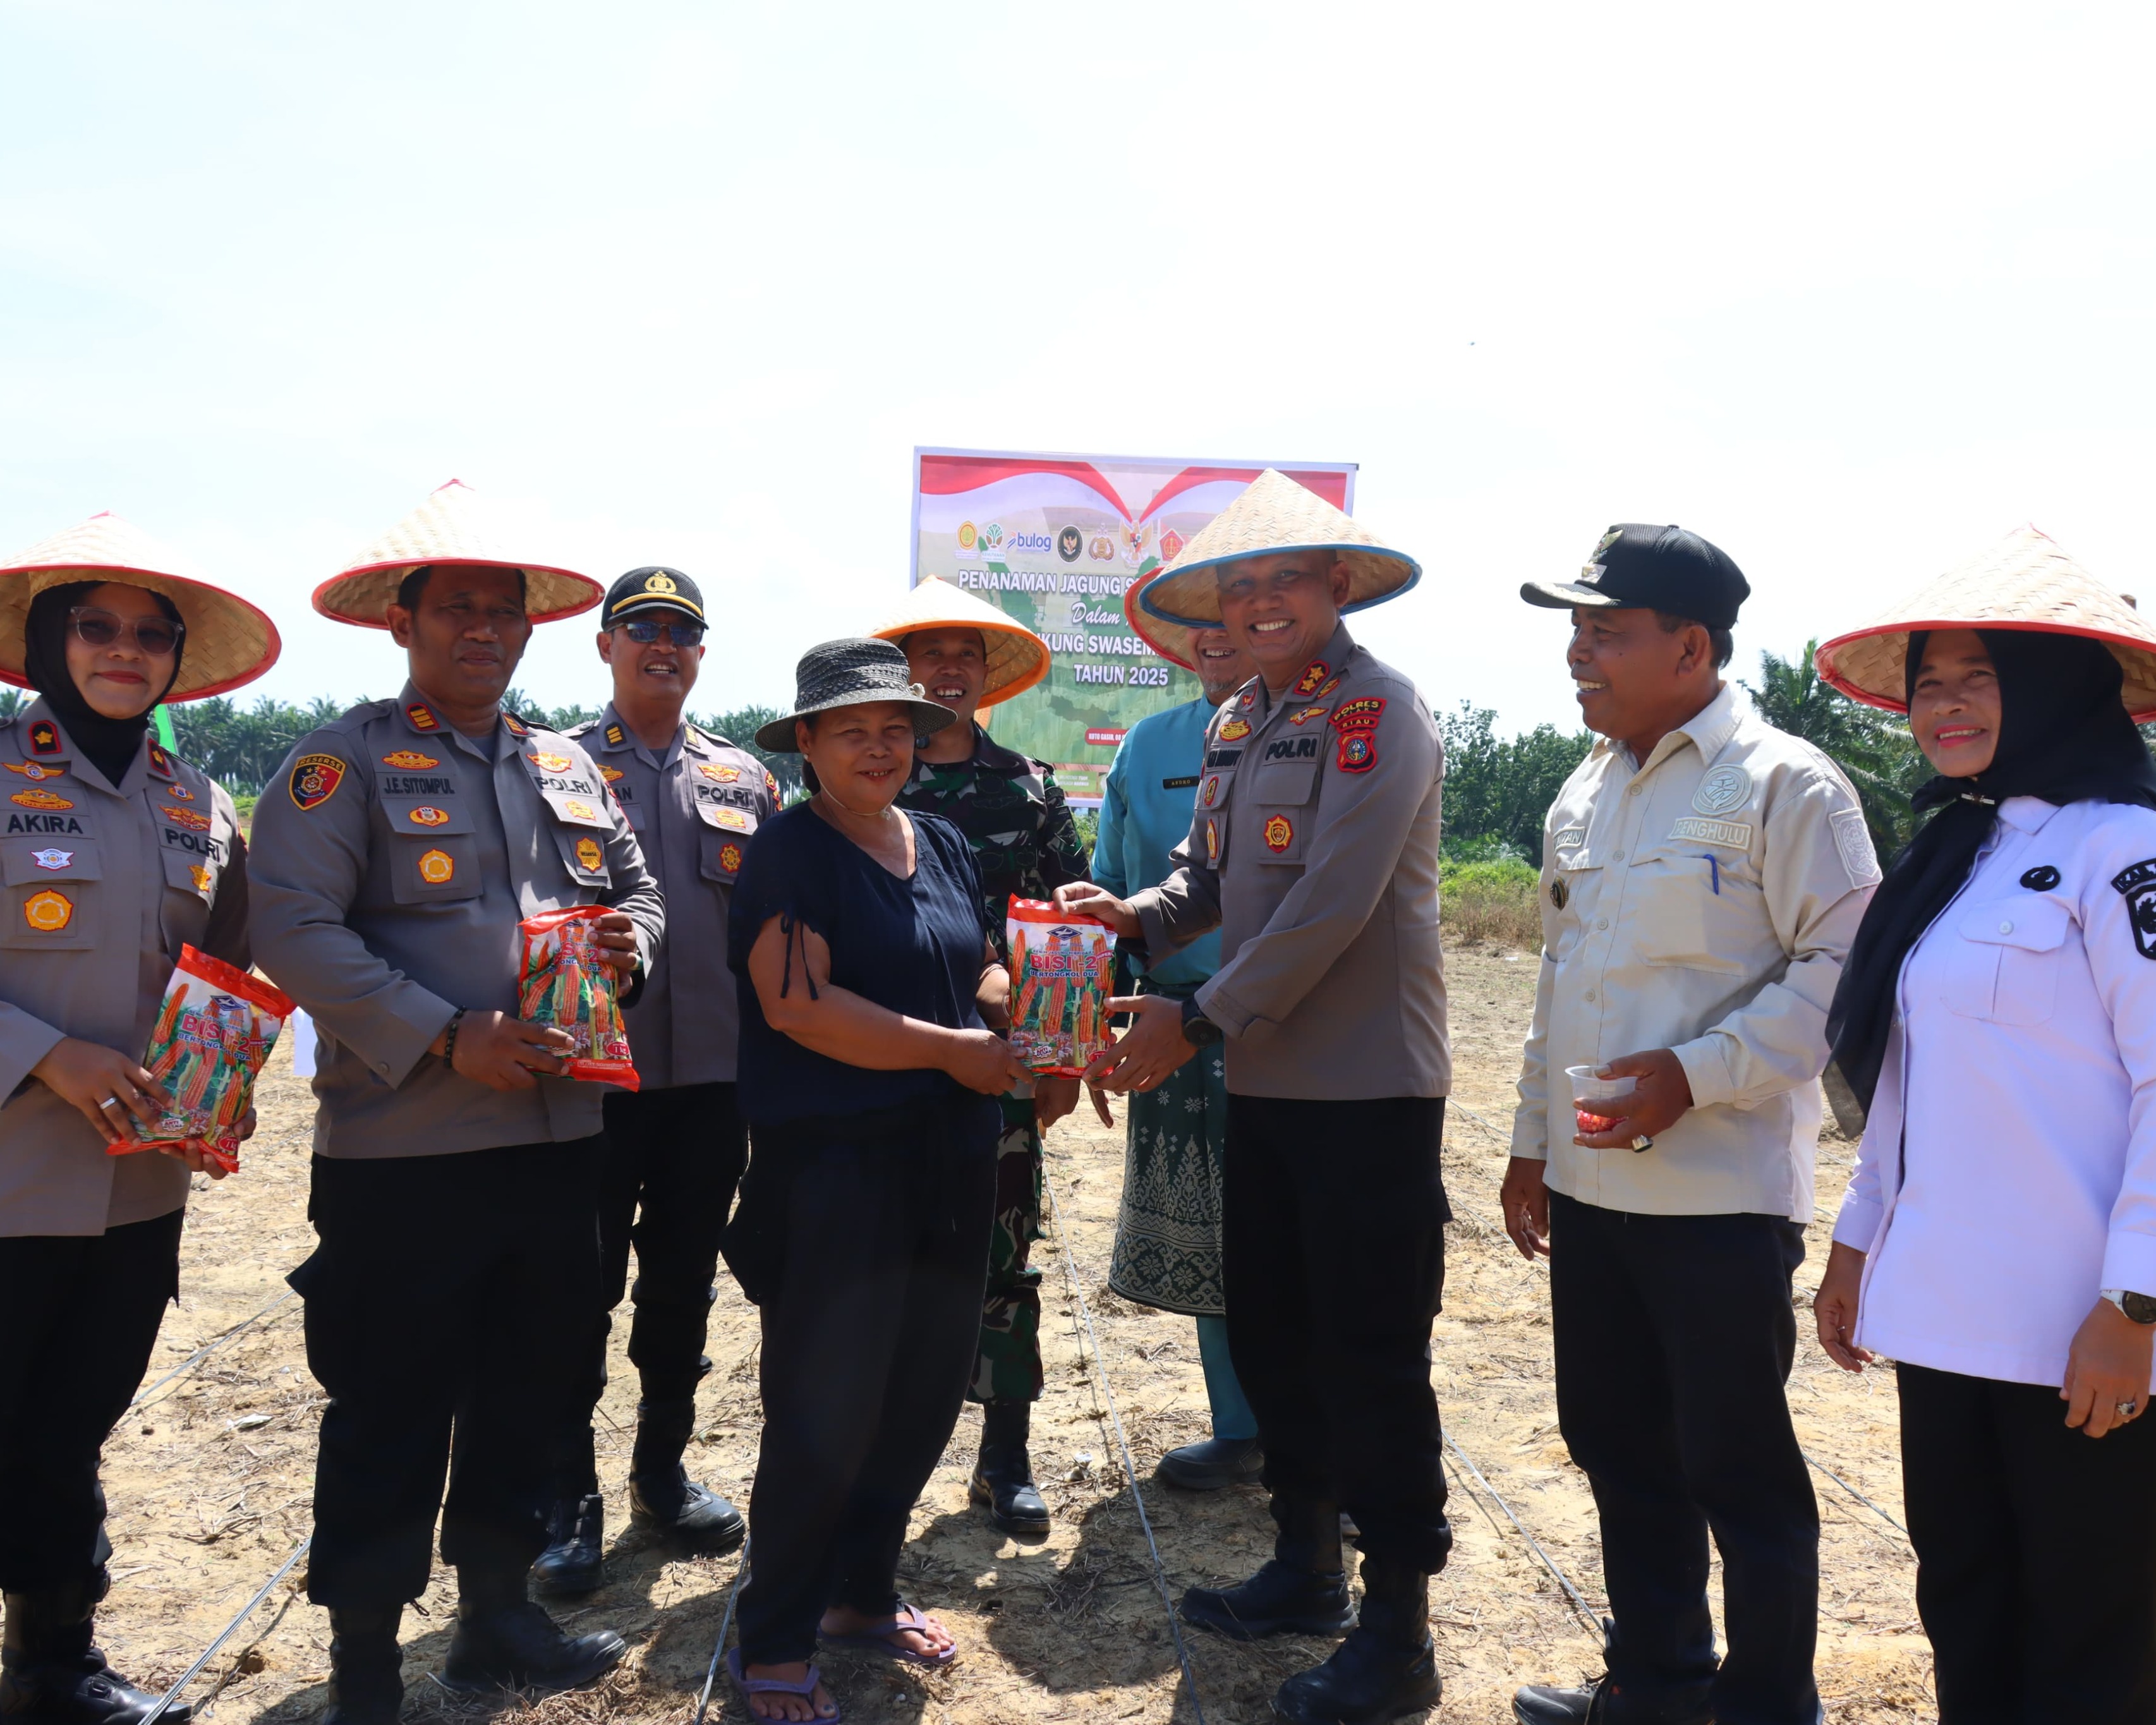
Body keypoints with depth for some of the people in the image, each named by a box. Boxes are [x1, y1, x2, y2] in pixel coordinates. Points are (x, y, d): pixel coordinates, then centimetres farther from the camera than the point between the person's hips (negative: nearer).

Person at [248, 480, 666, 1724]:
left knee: (529, 1388, 16)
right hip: (405, 1145, -6)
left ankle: (498, 1616, 34)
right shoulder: (347, 763, -5)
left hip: (560, 1135, 6)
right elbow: (296, 929, -15)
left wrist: (629, 934, -3)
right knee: (392, 1414, 4)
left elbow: (636, 888, 21)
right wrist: (444, 1039, -22)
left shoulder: (570, 768, 14)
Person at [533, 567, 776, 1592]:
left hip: (715, 1072, 3)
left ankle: (663, 1469, 30)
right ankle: (570, 1499, 17)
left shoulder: (743, 778, 11)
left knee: (683, 1283, 14)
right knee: (583, 1288, 4)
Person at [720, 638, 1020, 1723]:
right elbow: (797, 1003, -20)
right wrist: (951, 1050, -19)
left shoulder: (944, 847, 13)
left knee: (924, 1391, 14)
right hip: (833, 1160, -7)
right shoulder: (787, 853, -9)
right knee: (825, 1408, 0)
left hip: (949, 1159, 7)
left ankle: (862, 1593, 34)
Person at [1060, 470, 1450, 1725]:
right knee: (1270, 1331, 17)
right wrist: (1135, 918, -6)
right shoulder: (1238, 725, 13)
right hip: (1264, 1080, 8)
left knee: (1371, 1354, 0)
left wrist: (1203, 1020, -19)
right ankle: (1307, 1568, 36)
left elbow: (1333, 903, -21)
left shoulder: (1381, 711, -13)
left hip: (1370, 1085, -8)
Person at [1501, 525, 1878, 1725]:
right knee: (1620, 1449, 17)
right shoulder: (1585, 795, 13)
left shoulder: (1782, 784, -10)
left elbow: (1843, 964, -15)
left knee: (1740, 1470, 4)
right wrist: (1533, 1141, 18)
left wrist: (1696, 1073, -22)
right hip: (1590, 1188, 8)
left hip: (1723, 1191, -7)